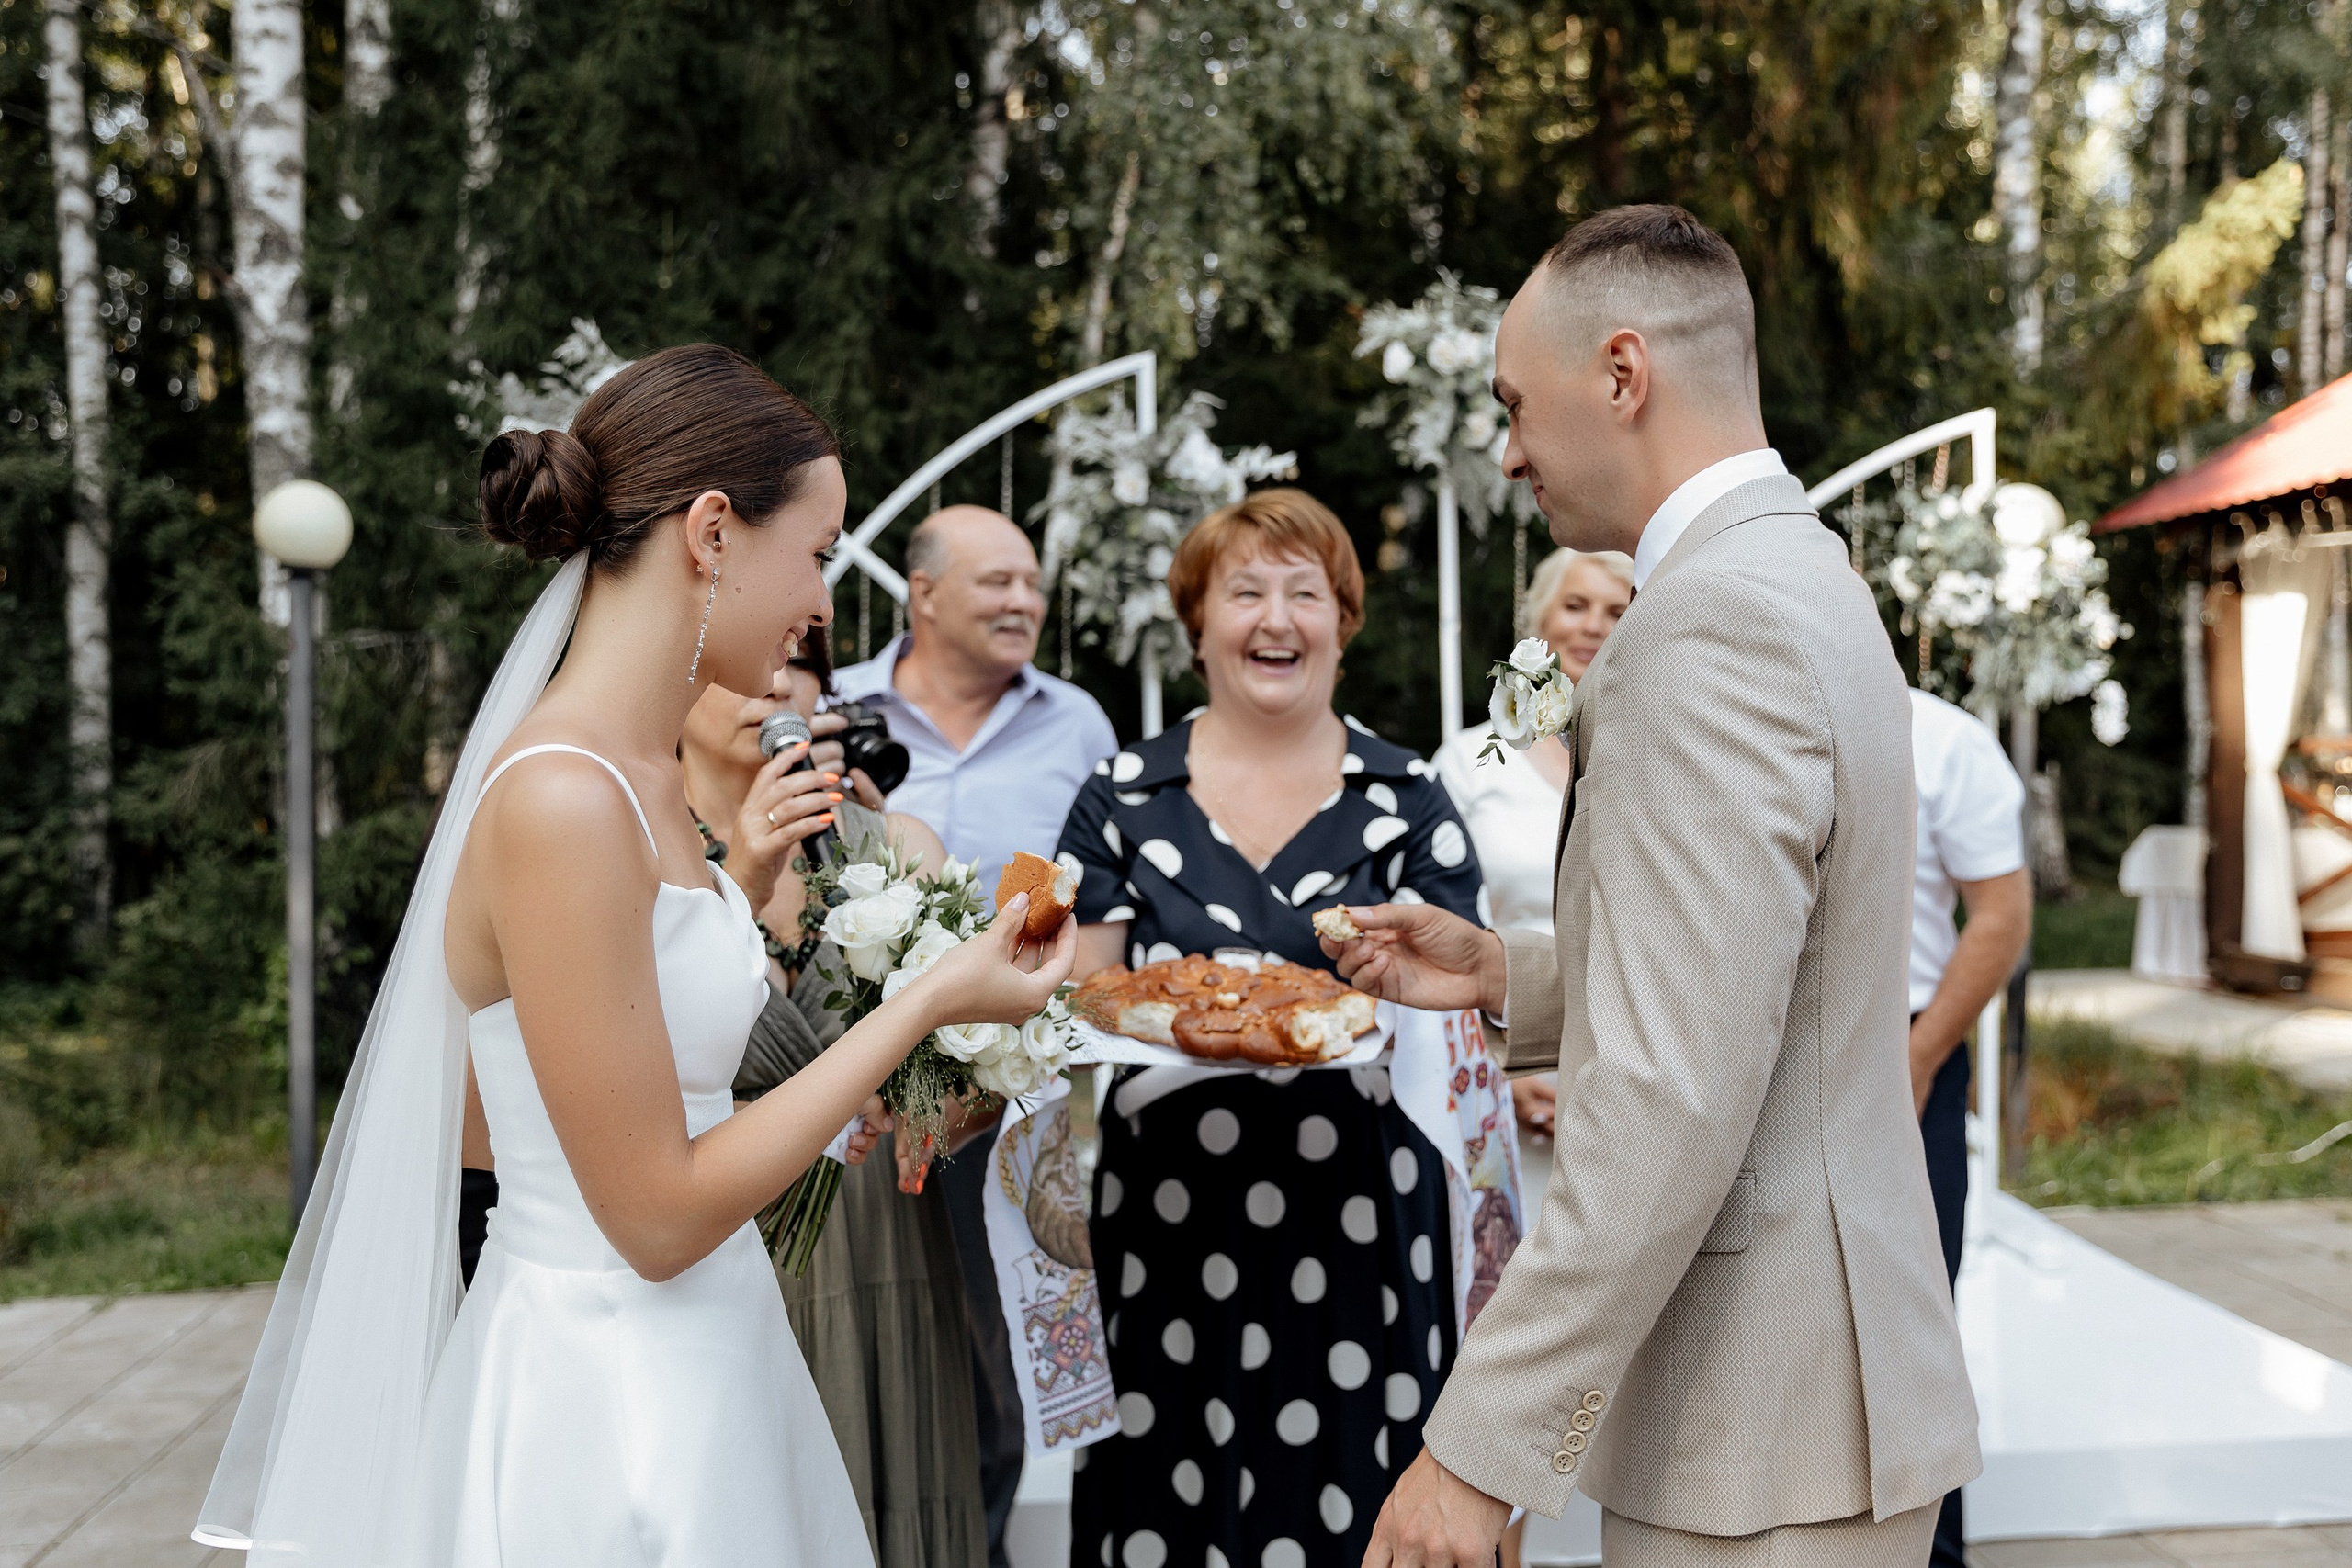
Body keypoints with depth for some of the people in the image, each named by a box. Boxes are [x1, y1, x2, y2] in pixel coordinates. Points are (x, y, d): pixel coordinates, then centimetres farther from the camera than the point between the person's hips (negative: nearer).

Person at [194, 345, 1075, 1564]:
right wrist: (928, 1002, -14)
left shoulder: (642, 776, 5)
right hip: (612, 1408, -9)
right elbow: (658, 1214, -20)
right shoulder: (561, 803, -22)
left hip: (697, 1362, 9)